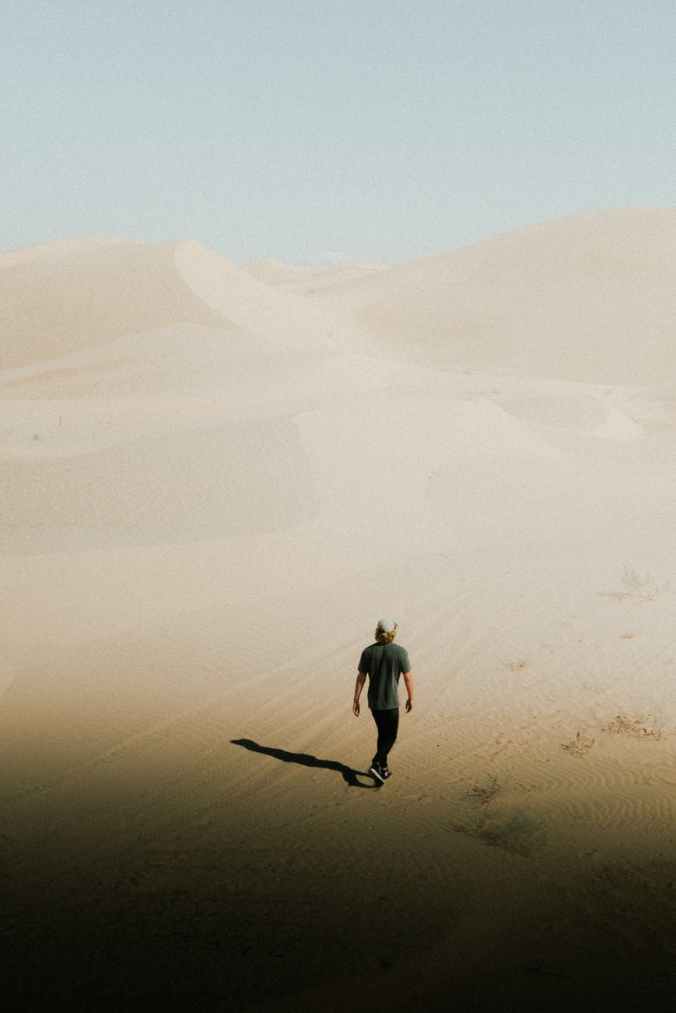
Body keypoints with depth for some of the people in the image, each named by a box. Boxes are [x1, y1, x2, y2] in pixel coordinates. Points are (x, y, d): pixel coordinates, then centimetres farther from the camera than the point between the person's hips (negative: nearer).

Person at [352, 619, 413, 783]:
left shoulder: (368, 652, -6)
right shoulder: (400, 652, -16)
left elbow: (360, 677, -3)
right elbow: (408, 677, -10)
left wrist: (356, 700, 5)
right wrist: (411, 698, 4)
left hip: (373, 701, 4)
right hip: (390, 702, -4)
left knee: (383, 733, 21)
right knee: (390, 737, 8)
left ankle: (383, 769, 25)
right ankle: (376, 765, -12)